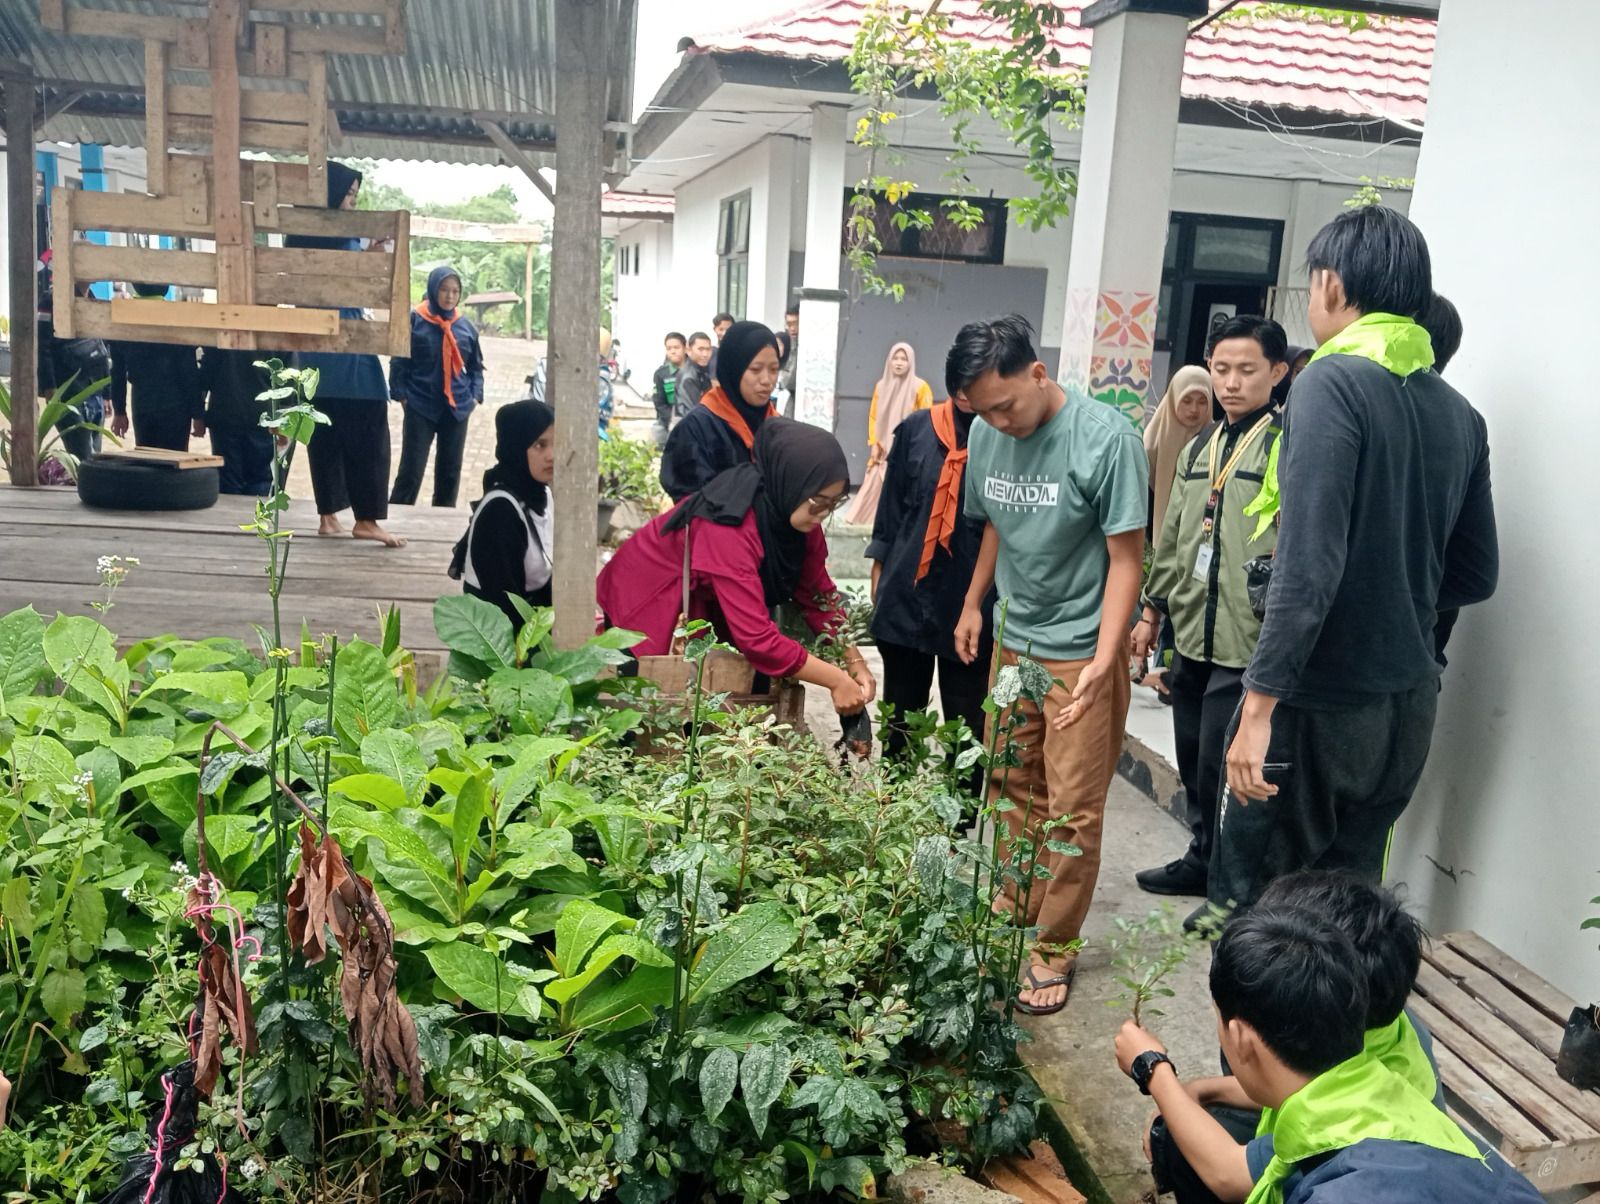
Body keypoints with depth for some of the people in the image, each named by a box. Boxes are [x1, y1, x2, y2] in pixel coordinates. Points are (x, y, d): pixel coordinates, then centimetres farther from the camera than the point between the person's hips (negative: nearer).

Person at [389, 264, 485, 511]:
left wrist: (475, 396, 2)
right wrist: (401, 395, -9)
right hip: (420, 407, -4)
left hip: (457, 408, 4)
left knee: (450, 471, 11)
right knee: (411, 470, -4)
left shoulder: (466, 326, 5)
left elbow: (476, 367, 13)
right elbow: (399, 362, -2)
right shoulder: (414, 320, -6)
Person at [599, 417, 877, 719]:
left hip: (702, 606, 7)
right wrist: (837, 681, -35)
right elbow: (757, 638, -41)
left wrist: (855, 662, -15)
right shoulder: (730, 525, -38)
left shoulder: (792, 510, -15)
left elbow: (816, 594, -5)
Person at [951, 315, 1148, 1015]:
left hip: (1082, 649, -5)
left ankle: (1055, 948, 15)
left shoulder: (1106, 439, -18)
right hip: (1014, 640, 6)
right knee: (1013, 785, 15)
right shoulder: (987, 437, 0)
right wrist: (973, 605, 19)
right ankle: (1018, 905, 34)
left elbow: (1126, 557, -17)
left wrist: (1102, 663, -24)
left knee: (1072, 807, 1)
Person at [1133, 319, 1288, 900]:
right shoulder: (1200, 447, 15)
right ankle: (1202, 858, 34)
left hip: (1247, 643, -7)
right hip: (1191, 635, 7)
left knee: (1222, 767, -1)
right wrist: (1153, 610, 21)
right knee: (1192, 760, 17)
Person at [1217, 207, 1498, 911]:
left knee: (1253, 904, 4)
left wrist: (1260, 706, -21)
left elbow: (1309, 563, -22)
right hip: (1408, 707, 7)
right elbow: (1474, 576, 13)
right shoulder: (1460, 414, 7)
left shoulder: (1333, 383, -14)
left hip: (1320, 703, -7)